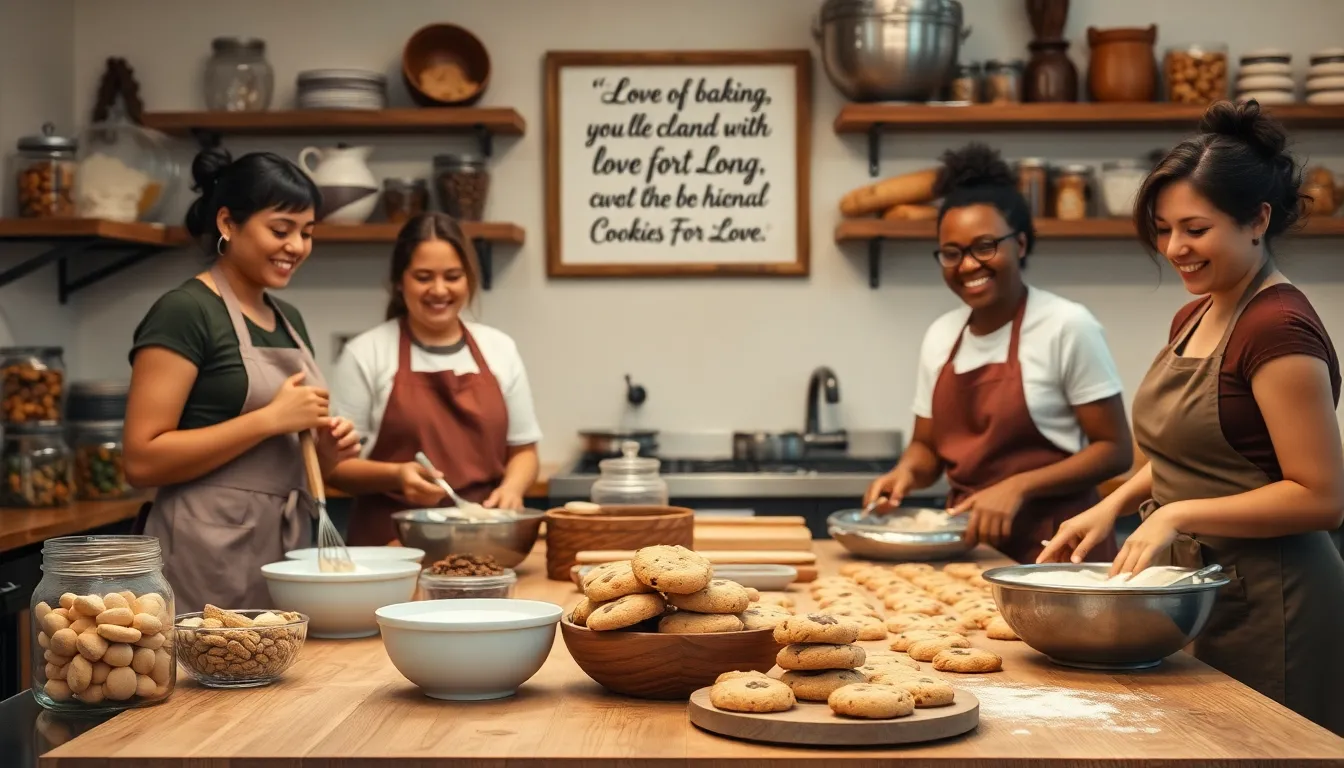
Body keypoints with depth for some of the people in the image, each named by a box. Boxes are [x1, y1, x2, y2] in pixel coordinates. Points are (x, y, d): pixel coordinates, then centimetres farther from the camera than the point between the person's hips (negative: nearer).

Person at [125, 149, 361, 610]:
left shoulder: (289, 320, 14)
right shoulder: (184, 312, -9)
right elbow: (142, 461, -16)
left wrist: (327, 448, 3)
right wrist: (271, 419, -19)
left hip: (287, 548, 7)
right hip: (207, 558, -7)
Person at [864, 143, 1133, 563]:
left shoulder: (1067, 327, -7)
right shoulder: (940, 336, 10)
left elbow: (1115, 449, -5)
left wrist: (1018, 486, -15)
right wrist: (907, 472, -2)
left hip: (1051, 545, -5)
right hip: (967, 540, 5)